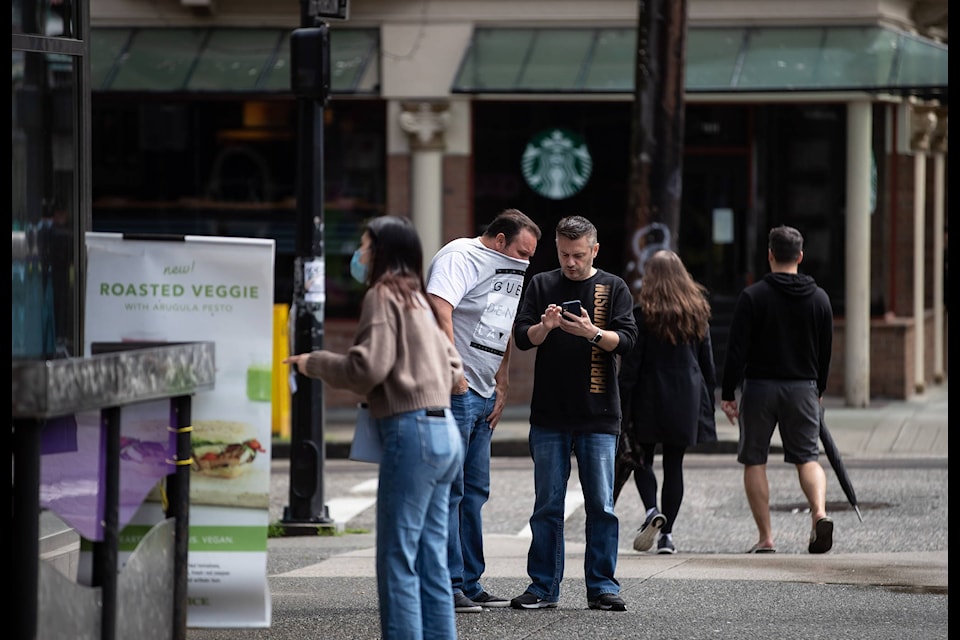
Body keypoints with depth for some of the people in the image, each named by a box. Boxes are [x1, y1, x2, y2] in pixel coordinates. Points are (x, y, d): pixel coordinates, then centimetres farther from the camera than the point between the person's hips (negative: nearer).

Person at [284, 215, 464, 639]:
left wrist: (313, 363, -2)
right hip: (444, 431, 9)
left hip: (412, 431, -9)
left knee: (398, 561, -8)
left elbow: (368, 368, -15)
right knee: (430, 560, 10)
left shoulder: (383, 295, -6)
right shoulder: (417, 298, 20)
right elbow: (453, 369, 23)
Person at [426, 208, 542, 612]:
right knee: (448, 490, -9)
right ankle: (446, 588, -8)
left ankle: (468, 583, 18)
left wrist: (501, 384, 18)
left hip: (483, 394, 10)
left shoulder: (509, 271, 20)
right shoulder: (460, 257, -11)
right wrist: (452, 371, -28)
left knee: (474, 492, 12)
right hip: (452, 389, -10)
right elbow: (439, 306, -27)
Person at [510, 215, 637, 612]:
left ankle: (602, 586, 5)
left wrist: (592, 332, -21)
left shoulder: (613, 288, 6)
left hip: (598, 417, -1)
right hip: (549, 415, 1)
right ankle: (543, 587, 9)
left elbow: (626, 339, -3)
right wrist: (545, 326, -17)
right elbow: (522, 337, 3)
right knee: (547, 506, 4)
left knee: (601, 505, -1)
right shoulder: (542, 285, 9)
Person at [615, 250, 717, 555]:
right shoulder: (697, 312, 4)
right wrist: (707, 402, 16)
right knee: (674, 464, 6)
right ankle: (666, 533, 4)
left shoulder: (642, 313, -7)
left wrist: (622, 406, -5)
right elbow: (707, 364, 8)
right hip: (686, 399, 3)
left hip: (649, 397, -3)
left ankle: (652, 510, -17)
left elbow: (629, 366, -8)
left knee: (642, 459, 9)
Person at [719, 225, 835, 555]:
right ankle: (820, 514, -19)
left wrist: (728, 394, -5)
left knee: (754, 461, 6)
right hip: (803, 388, 3)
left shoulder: (752, 296, -7)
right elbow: (826, 351, 11)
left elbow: (737, 350, -10)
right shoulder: (819, 298, 5)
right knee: (808, 457, 8)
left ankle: (765, 538, 2)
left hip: (759, 386, -3)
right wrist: (818, 390, 25)